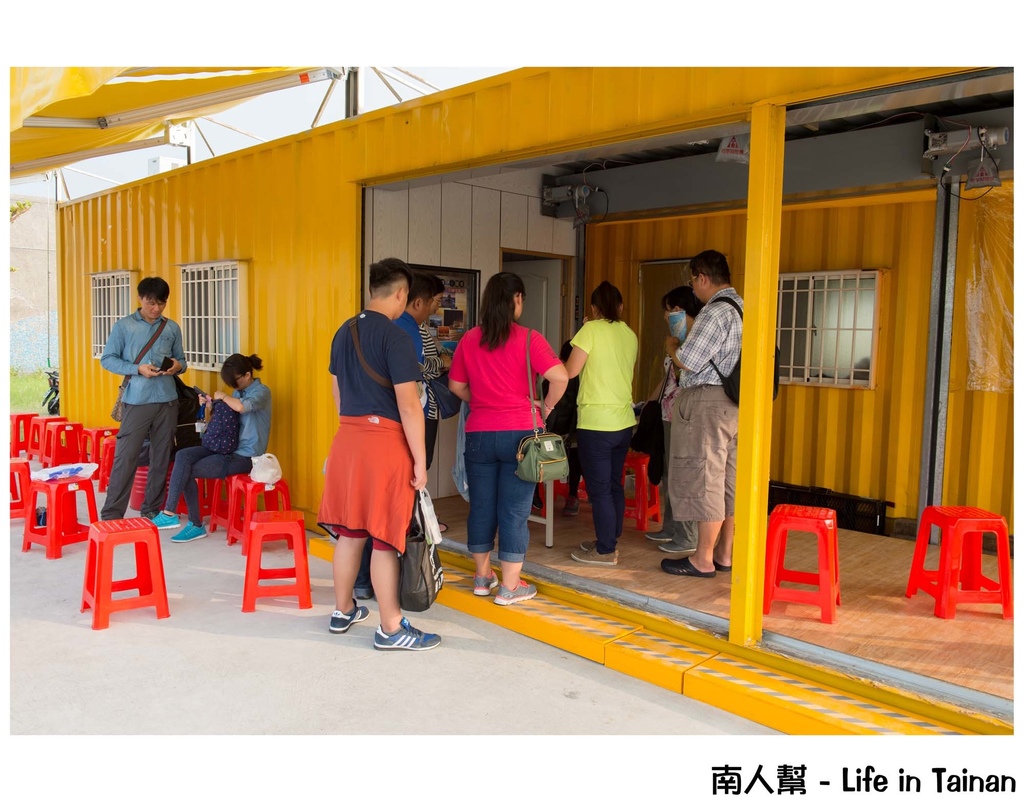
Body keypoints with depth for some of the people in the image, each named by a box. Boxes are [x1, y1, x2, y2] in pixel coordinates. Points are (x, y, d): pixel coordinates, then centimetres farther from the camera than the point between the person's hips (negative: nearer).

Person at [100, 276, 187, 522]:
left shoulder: (172, 328, 9)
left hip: (167, 401, 3)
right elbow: (107, 359, -1)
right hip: (137, 401, -3)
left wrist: (178, 366, -9)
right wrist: (137, 369, -15)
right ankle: (111, 513, 3)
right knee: (126, 457, -4)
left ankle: (152, 509, 20)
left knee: (161, 457, 8)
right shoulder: (124, 326, 1)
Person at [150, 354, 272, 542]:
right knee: (183, 456, -15)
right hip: (229, 447, 8)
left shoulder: (261, 391, -10)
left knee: (187, 471, -16)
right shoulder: (239, 391, 15)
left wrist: (223, 396, -15)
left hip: (245, 455, -8)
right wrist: (211, 406, 2)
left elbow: (242, 407, -33)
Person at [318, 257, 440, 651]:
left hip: (347, 437, 7)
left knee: (349, 530, 16)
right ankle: (391, 628, 9)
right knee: (384, 537, -1)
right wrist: (420, 460, -11)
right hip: (385, 440, -7)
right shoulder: (396, 337, -14)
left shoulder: (344, 332, 11)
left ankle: (343, 611, 29)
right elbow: (408, 405, -16)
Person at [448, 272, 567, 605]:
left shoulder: (469, 340, 3)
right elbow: (559, 376, -17)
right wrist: (546, 407, -2)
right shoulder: (528, 339, -8)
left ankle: (482, 577, 28)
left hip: (479, 434, 4)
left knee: (481, 506, 14)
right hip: (519, 433, -3)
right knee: (514, 511, 3)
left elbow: (456, 385, 9)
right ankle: (509, 586, 11)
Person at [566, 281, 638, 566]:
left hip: (596, 423, -7)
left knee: (599, 489, 1)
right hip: (624, 421, 7)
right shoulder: (630, 335, 8)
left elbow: (571, 371, -10)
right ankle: (610, 540, 28)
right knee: (614, 484, 17)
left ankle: (606, 551, 7)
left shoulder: (591, 330, -10)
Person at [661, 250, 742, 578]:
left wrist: (672, 345, 2)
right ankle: (725, 554, 21)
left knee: (704, 480, -3)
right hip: (734, 402, 10)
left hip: (707, 403, -10)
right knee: (729, 481, 12)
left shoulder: (716, 311, -16)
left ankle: (703, 560, 5)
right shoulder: (742, 308, 13)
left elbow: (688, 361, -17)